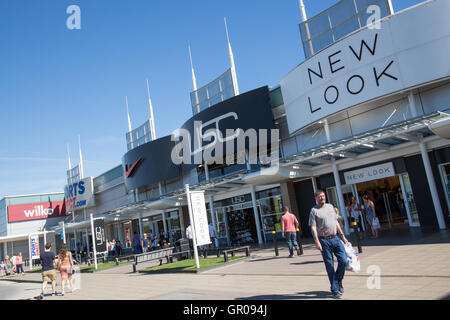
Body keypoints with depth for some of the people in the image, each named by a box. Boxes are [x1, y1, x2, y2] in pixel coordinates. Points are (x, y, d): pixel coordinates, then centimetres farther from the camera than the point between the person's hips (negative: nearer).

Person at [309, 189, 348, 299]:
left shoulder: (330, 206, 15)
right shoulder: (314, 210, -3)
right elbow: (313, 227, -8)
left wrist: (342, 235, 19)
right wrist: (317, 241, -18)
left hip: (335, 238, 5)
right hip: (324, 241, -5)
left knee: (343, 261, -3)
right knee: (330, 266, 0)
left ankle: (339, 281, 23)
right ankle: (335, 290, 11)